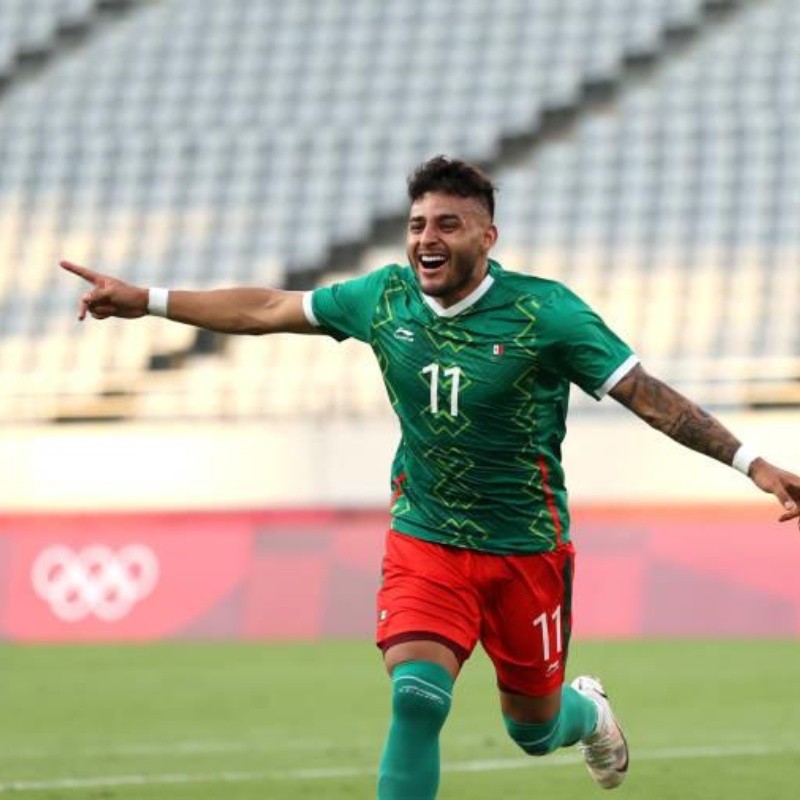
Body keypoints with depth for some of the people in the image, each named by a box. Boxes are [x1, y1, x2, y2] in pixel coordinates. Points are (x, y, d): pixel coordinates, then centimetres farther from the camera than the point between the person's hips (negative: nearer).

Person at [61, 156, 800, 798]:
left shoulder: (544, 312, -16)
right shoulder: (385, 298, -5)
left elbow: (647, 395, -16)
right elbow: (267, 310, 7)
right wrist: (145, 301, 8)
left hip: (526, 549, -2)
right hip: (423, 542, 2)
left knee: (533, 728, 11)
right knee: (417, 695, -21)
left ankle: (587, 710, 51)